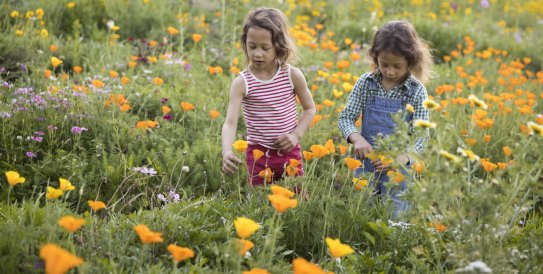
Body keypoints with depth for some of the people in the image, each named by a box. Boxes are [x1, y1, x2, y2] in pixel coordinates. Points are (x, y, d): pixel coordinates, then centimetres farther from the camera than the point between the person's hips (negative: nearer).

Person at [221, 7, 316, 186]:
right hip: (258, 154, -1)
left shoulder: (293, 75, -7)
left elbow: (310, 109, 8)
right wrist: (227, 153, -38)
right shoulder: (242, 82, -12)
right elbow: (230, 123, -20)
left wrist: (296, 135, -8)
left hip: (289, 152, 1)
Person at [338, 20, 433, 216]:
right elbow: (346, 117, -2)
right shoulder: (366, 83, -4)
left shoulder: (417, 92, -10)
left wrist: (400, 159, -30)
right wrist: (357, 139, -23)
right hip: (366, 164, 2)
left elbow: (421, 136, -11)